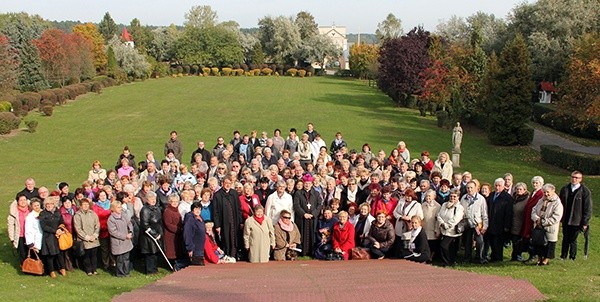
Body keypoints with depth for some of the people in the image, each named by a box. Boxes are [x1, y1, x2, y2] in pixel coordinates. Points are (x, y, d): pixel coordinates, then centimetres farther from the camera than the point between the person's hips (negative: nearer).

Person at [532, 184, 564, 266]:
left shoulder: (557, 203, -11)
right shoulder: (541, 201, 11)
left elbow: (555, 218, -19)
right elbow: (534, 211, 7)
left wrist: (543, 222, -19)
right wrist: (537, 219, -14)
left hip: (549, 229, -6)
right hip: (538, 227, 6)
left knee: (548, 245, 4)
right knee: (538, 243, 13)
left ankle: (546, 260, 18)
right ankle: (539, 259, 26)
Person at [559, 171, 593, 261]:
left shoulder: (585, 191, -7)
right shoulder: (564, 189, 5)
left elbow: (588, 208, -6)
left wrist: (585, 222, -9)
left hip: (576, 221, -4)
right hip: (565, 220, 4)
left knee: (573, 240, 5)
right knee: (565, 239, 13)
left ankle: (572, 258, 17)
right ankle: (563, 257, 22)